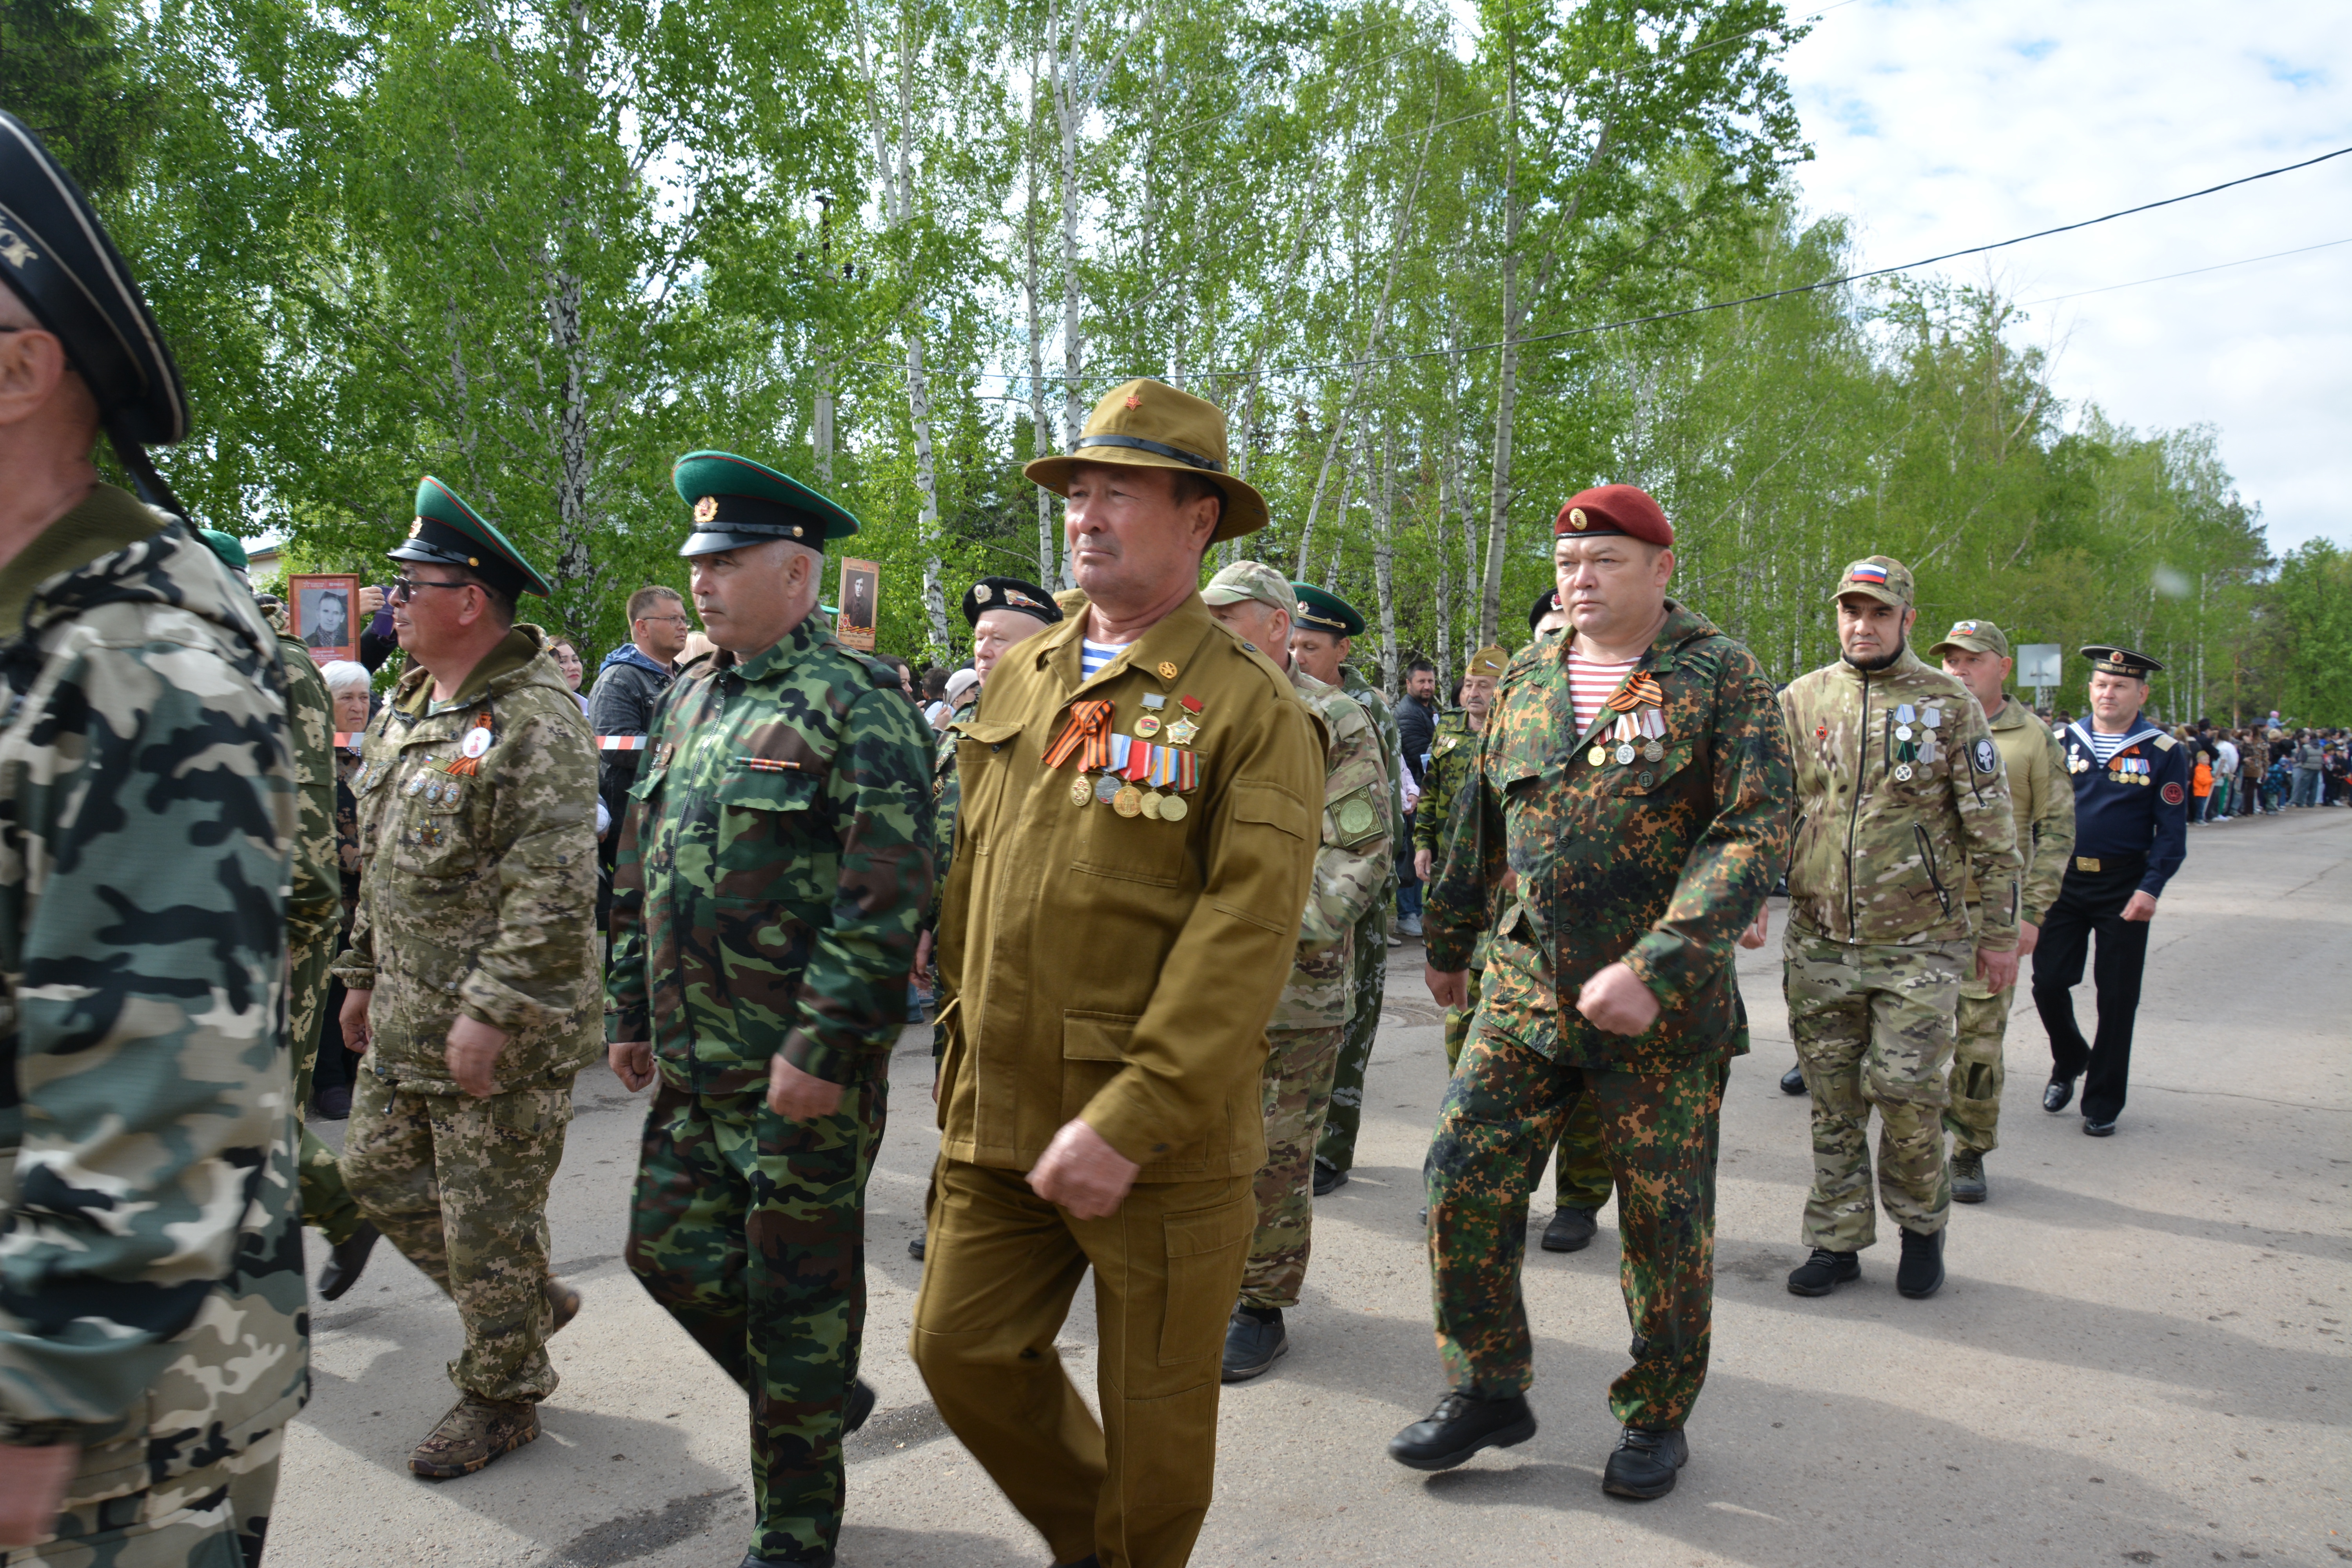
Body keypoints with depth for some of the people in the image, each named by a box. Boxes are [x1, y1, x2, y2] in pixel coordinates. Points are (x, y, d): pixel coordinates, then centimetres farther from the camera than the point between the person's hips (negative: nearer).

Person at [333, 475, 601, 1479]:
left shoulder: (537, 721, -19)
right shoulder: (407, 709, 12)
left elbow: (556, 890, -24)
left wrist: (491, 1011, -25)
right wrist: (364, 972, 21)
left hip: (501, 1031, -10)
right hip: (407, 1021, 10)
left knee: (489, 1218, 3)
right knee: (378, 1173, 19)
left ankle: (502, 1396, 25)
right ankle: (532, 1301, 36)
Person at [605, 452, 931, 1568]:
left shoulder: (855, 701, -14)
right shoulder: (689, 701, 12)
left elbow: (888, 892, -21)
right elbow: (640, 870, 19)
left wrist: (823, 1046, -24)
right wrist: (630, 1011, 18)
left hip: (803, 1068, -8)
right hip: (693, 1061, 8)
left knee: (799, 1288, 5)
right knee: (669, 1248, 16)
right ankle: (819, 1394, 40)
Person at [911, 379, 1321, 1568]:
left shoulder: (1251, 706, -11)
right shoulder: (1016, 683, 9)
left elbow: (1245, 933, -18)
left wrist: (1130, 1120, -23)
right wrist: (965, 1049, 15)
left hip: (1167, 1139, -5)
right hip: (999, 1116, 6)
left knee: (1155, 1403, 10)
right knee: (962, 1347, 13)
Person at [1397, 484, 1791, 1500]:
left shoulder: (1721, 677, -6)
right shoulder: (1527, 679, 9)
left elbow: (1756, 833, -16)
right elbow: (1480, 821, 20)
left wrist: (1655, 967, -25)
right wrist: (1448, 944, 25)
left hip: (1665, 1005, -4)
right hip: (1525, 992, 4)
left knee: (1665, 1220, 7)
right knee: (1466, 1185, 0)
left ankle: (1657, 1418, 29)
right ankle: (1488, 1391, 20)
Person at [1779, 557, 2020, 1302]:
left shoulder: (1949, 703, 0)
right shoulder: (1800, 700, 6)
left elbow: (1991, 828, 2)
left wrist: (1999, 932, 1)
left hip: (1919, 943, -2)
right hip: (1819, 942, 2)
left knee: (1908, 1093, -3)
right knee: (1833, 1100, 8)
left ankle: (1921, 1227, 22)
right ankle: (1838, 1241, 21)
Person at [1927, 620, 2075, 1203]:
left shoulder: (2034, 740, 3)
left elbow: (2056, 830, 2)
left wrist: (2033, 912, -6)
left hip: (1990, 909, -1)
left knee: (1980, 1039, 2)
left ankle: (1970, 1153, 16)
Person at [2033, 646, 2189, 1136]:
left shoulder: (2164, 753, -2)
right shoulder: (2063, 741, 4)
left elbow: (2171, 833, -4)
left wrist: (2150, 889, -16)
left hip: (2123, 886, -2)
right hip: (2063, 881, 2)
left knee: (2117, 997, 3)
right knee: (2048, 982, 0)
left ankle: (2103, 1103, 15)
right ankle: (2068, 1063, 29)